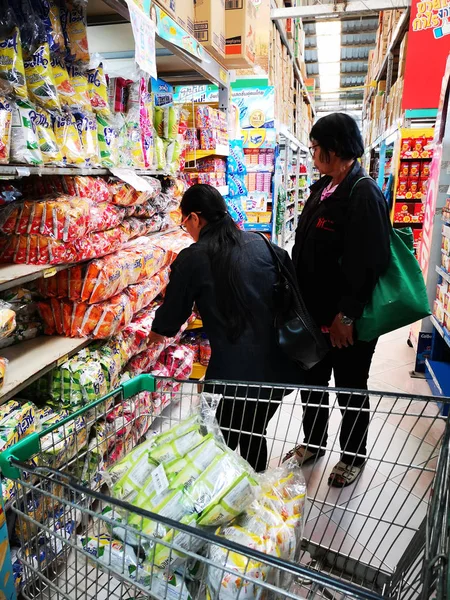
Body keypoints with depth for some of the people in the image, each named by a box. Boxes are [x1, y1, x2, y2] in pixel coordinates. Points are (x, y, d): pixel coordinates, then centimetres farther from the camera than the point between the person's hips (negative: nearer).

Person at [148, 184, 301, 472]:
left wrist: (156, 332, 26)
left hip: (237, 370, -5)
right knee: (254, 433, 25)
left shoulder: (192, 259, -7)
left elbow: (172, 312, 4)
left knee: (225, 439, 17)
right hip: (280, 362, 6)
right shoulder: (259, 242, 6)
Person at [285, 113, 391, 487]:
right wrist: (299, 298, 12)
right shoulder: (322, 189, 8)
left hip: (347, 317, -8)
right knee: (312, 379, 20)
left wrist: (346, 316, -21)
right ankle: (313, 442, 42)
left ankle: (354, 456, 35)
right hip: (315, 310, 8)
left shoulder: (364, 193, -18)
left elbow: (367, 263, -23)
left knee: (351, 389, 12)